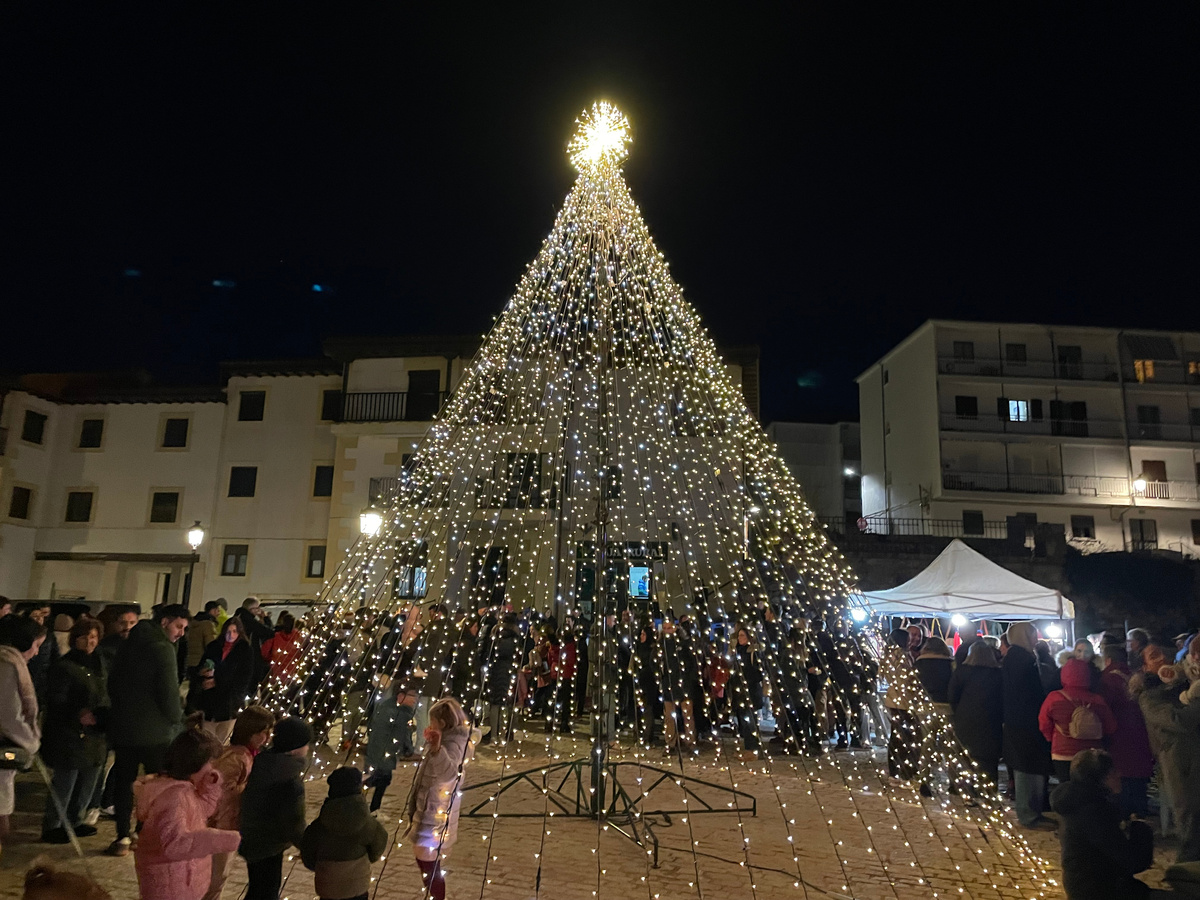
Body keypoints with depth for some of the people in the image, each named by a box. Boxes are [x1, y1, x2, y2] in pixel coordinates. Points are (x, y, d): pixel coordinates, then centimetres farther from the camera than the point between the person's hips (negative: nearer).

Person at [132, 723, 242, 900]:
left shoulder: (180, 788, 1)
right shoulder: (173, 795, -29)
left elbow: (199, 813, 15)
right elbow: (174, 843, -39)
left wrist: (210, 787, -5)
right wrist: (225, 840, -44)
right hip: (169, 885, -10)